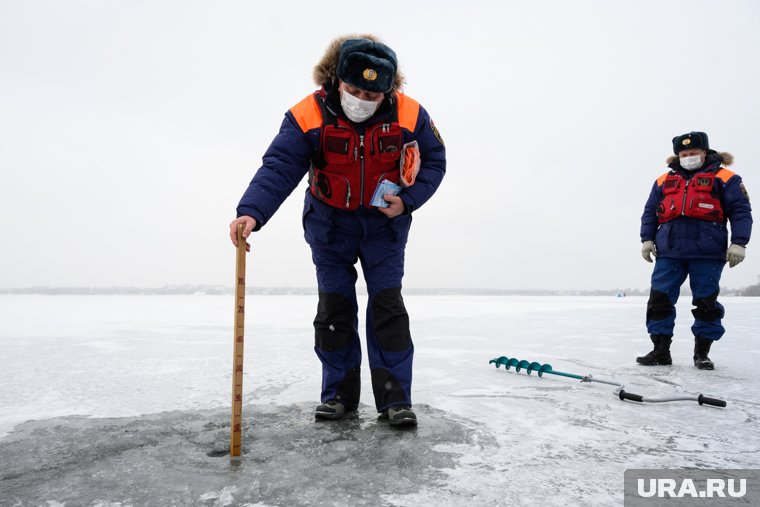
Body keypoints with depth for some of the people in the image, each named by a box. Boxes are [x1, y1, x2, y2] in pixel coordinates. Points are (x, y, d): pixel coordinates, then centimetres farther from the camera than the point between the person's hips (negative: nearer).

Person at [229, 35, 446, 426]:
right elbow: (278, 167, -29)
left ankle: (395, 398, 6)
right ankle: (339, 394, 17)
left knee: (387, 307, -4)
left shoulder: (409, 115, -17)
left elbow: (434, 161, -3)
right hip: (330, 225, 1)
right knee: (334, 309, 2)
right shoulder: (308, 115, -21)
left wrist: (407, 201, -18)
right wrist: (251, 212, -45)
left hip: (384, 224, 0)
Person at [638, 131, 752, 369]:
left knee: (706, 303, 3)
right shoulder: (664, 181, 16)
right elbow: (649, 212, 17)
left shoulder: (724, 178, 6)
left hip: (707, 254, -3)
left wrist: (738, 243, -9)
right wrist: (647, 239, 7)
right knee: (659, 299, -1)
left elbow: (740, 211, 1)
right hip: (669, 253, 3)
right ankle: (660, 350, 7)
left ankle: (702, 352, 16)